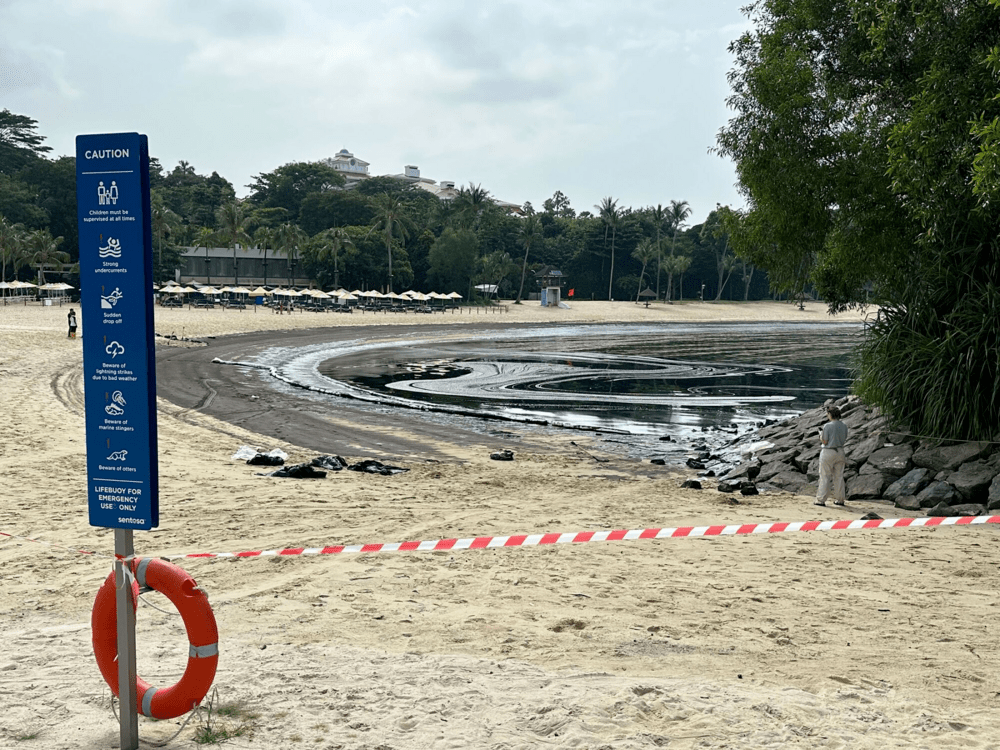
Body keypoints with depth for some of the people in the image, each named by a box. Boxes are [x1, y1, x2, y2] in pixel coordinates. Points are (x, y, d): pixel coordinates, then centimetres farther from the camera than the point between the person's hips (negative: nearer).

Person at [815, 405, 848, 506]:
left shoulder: (827, 426, -15)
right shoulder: (844, 426, 2)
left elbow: (824, 441, -14)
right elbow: (844, 440, 10)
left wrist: (821, 434, 5)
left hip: (828, 453, -5)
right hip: (840, 452, 5)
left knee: (825, 477, 1)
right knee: (839, 476, 12)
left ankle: (821, 500, 4)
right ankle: (840, 499, 16)